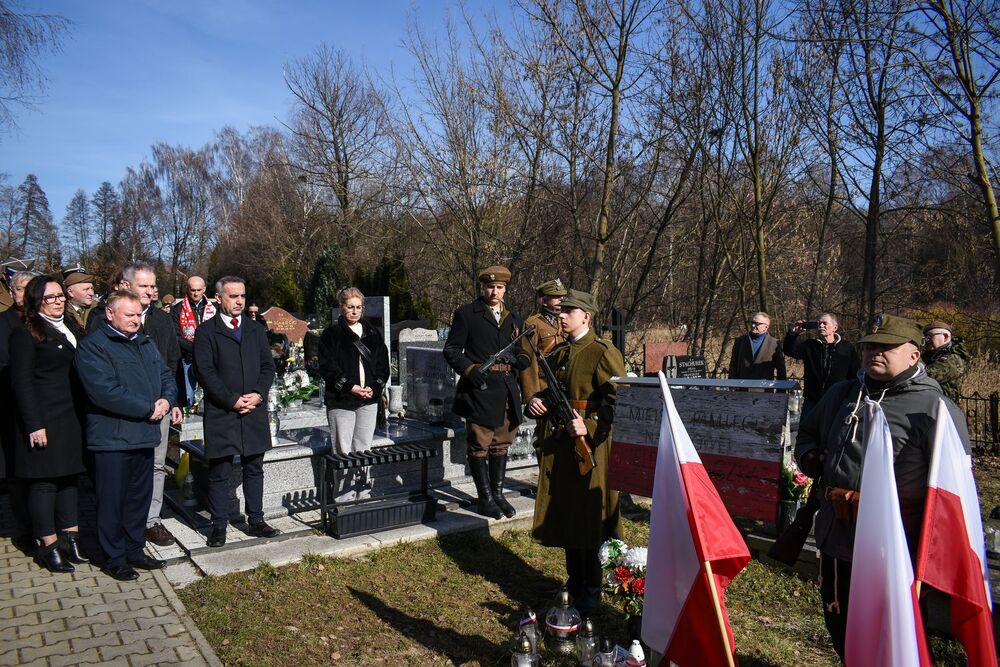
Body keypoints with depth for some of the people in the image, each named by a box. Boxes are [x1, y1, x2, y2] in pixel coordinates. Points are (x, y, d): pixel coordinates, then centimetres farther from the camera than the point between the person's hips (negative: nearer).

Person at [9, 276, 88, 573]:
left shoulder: (72, 331, 14)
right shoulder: (25, 334, -6)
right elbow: (21, 381, -10)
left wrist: (84, 415, 7)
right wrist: (34, 424, -15)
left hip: (72, 419, 7)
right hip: (44, 421, -7)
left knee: (69, 477, 11)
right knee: (44, 481, 1)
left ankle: (69, 537, 20)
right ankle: (49, 546, 11)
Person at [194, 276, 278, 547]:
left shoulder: (256, 330, 13)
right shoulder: (206, 332, -1)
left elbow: (268, 366, 9)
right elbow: (205, 372, -9)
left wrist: (258, 394, -8)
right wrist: (232, 400, -14)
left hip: (255, 412, 4)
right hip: (220, 413, -4)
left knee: (254, 469, 12)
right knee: (219, 473, 4)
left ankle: (256, 521, 22)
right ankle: (219, 526, 14)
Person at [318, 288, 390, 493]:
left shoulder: (373, 333, 12)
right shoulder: (331, 334, 0)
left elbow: (383, 365, 11)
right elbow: (327, 367, -6)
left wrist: (374, 387, -5)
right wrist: (349, 386, -14)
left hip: (369, 400, 4)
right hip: (341, 401, -4)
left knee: (364, 449, 9)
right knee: (343, 451, -4)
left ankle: (361, 488, 18)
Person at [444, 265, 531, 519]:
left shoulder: (513, 318, 16)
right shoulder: (467, 314, 1)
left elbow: (521, 354, 20)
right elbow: (451, 349, -1)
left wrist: (521, 359, -4)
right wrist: (469, 369, -17)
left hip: (507, 391, 5)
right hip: (479, 388, -5)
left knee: (501, 445, 13)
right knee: (479, 446, 0)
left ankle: (498, 493, 24)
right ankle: (485, 498, 10)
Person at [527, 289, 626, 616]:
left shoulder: (605, 354, -11)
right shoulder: (558, 353, 12)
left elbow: (618, 402, -16)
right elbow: (547, 391, 21)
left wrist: (589, 428, -26)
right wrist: (535, 402, -1)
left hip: (590, 445, -7)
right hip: (558, 444, 7)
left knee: (589, 519, 2)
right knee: (564, 514, 15)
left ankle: (590, 594, 18)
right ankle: (574, 583, 31)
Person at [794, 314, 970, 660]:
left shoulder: (935, 409, -9)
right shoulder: (840, 394, 11)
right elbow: (807, 433, 28)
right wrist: (810, 457, 6)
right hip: (836, 543, 6)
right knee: (841, 633, 22)